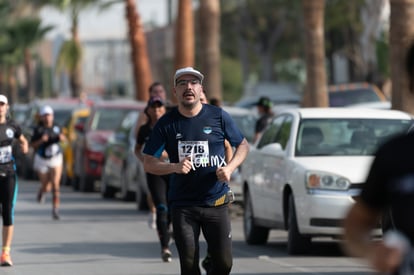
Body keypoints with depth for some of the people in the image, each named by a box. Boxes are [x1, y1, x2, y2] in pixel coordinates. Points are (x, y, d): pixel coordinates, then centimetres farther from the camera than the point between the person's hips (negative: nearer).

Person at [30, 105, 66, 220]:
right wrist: (41, 140, -27)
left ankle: (55, 210, -10)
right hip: (42, 160, -1)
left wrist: (62, 137, -8)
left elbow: (63, 138, 16)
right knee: (46, 187, 8)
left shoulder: (56, 128, 0)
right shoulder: (38, 130, -9)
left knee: (55, 185, -13)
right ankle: (42, 191, 46)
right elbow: (32, 145, -10)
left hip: (56, 159, 1)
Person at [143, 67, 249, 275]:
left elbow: (243, 146, 13)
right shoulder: (166, 123, 0)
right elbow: (148, 164, 1)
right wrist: (174, 167, -18)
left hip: (216, 203, 0)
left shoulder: (218, 117, 1)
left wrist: (229, 168, -6)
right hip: (182, 206, 0)